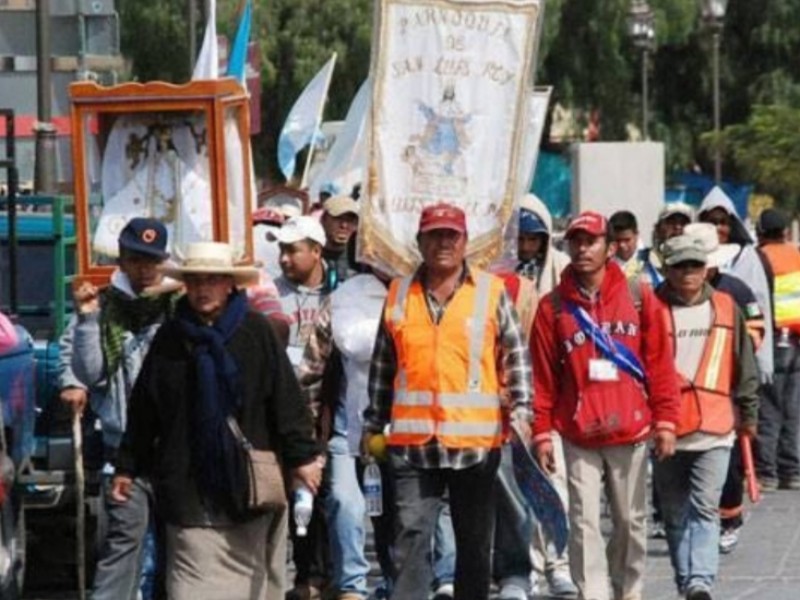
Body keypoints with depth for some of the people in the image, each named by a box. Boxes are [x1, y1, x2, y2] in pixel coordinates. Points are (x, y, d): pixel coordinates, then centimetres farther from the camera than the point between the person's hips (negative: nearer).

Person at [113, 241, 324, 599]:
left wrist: (301, 455, -4)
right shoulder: (170, 339, 8)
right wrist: (127, 468, 12)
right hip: (191, 489, 1)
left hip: (252, 484, -1)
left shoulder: (256, 332, 1)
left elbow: (285, 397, 0)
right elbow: (143, 410, 12)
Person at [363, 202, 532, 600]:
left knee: (475, 541, 9)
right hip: (413, 442, 1)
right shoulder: (399, 294, 9)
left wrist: (520, 411, -6)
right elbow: (382, 366, 15)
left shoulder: (491, 291, 4)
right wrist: (373, 424, 14)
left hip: (476, 441, -1)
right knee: (411, 536, -6)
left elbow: (516, 357, 5)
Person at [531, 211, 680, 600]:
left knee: (631, 520, 10)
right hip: (579, 437, -1)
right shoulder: (553, 306, 1)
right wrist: (542, 433, -1)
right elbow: (542, 376, 1)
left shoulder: (639, 298, 2)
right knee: (585, 523, -5)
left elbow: (660, 364, 3)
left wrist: (665, 422, -1)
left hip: (631, 432, 1)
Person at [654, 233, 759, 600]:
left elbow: (744, 367, 15)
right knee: (676, 514, 9)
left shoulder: (725, 308, 8)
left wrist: (748, 413, 15)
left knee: (705, 508, -12)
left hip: (714, 430, 0)